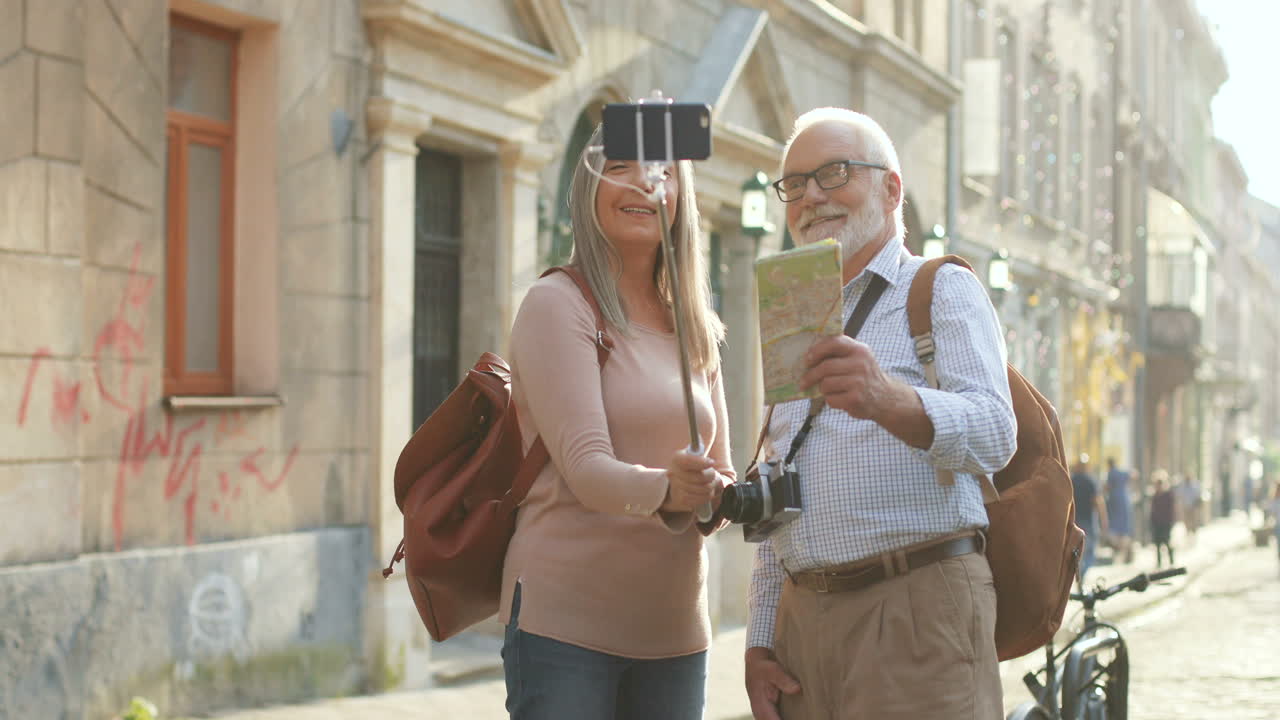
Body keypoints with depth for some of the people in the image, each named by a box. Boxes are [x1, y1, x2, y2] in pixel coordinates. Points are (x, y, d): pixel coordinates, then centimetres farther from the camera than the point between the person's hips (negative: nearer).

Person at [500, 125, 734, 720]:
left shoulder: (696, 331, 12)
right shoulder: (557, 304, -7)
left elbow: (719, 472, 14)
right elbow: (584, 466, -16)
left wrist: (714, 497, -9)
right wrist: (664, 491, -35)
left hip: (674, 627, 6)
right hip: (565, 620, -6)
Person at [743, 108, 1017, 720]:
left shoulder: (944, 291, 2)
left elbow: (992, 434, -16)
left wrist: (890, 400, -36)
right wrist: (760, 641, 11)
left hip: (918, 607, -6)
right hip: (803, 618, 6)